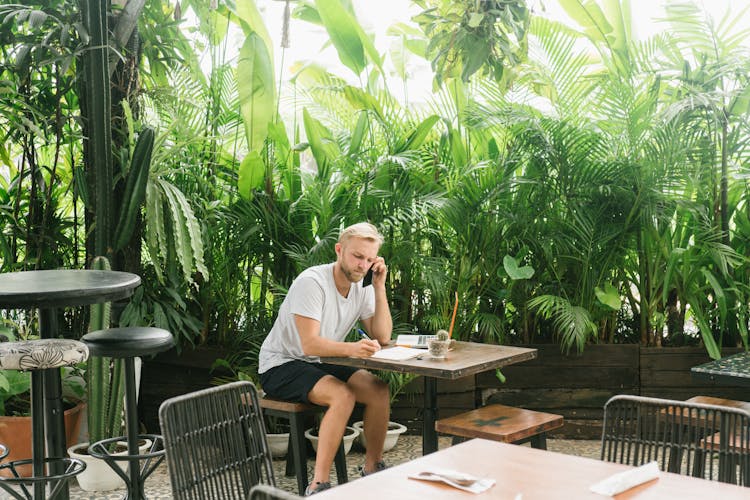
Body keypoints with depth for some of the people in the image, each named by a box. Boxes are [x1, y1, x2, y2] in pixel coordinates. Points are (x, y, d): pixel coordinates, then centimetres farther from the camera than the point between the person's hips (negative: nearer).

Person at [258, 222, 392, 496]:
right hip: (280, 366, -7)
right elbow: (309, 343, -30)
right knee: (343, 396, -31)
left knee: (379, 390, -12)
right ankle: (318, 486, -27)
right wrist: (352, 348, -47)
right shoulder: (312, 282, -23)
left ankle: (373, 469, 4)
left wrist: (379, 286, -13)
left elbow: (382, 337, -6)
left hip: (320, 364, 7)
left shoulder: (362, 288, 1)